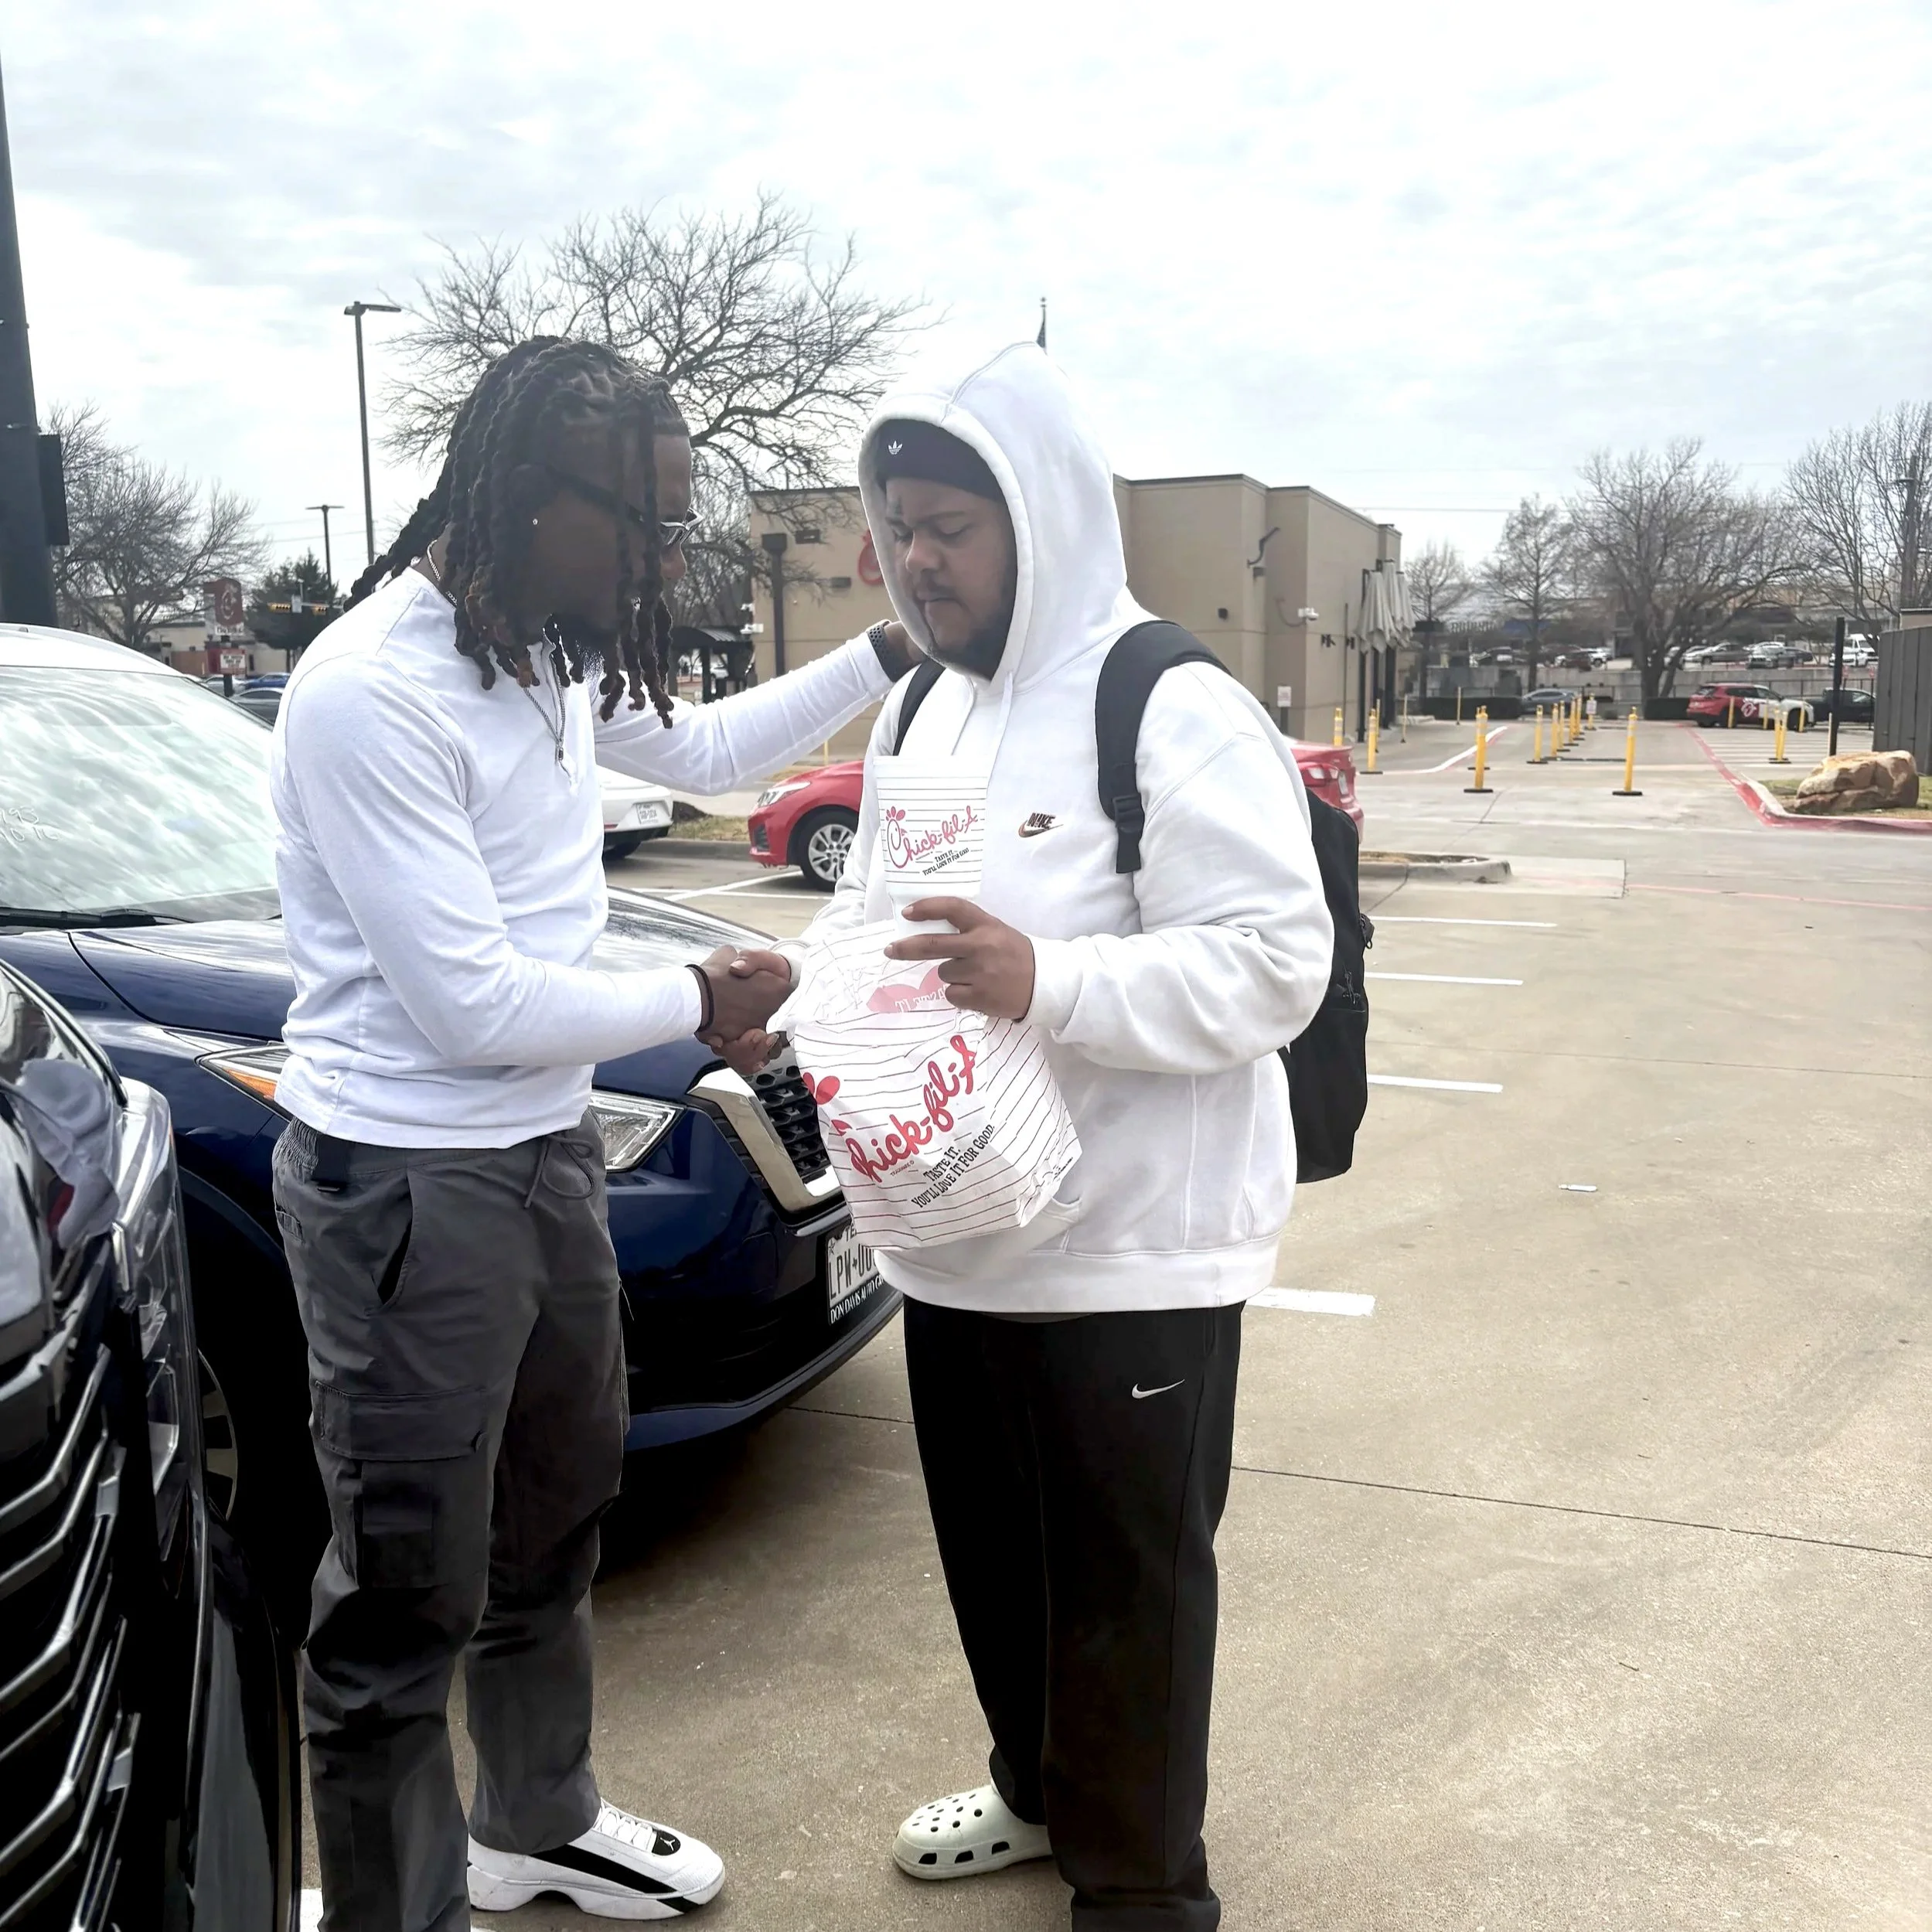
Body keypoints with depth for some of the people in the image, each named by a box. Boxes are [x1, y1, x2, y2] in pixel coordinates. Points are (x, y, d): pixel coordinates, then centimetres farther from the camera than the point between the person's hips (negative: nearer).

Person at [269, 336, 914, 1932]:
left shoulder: (554, 650, 2)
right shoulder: (371, 695, -23)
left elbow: (705, 752, 21)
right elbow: (473, 1005, -24)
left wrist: (893, 653, 14)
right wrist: (695, 1005, -10)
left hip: (549, 1156, 9)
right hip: (407, 1192, -9)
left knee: (554, 1529, 23)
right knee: (406, 1602, 3)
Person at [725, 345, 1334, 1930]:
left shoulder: (1174, 713, -16)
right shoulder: (922, 712, 11)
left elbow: (1277, 963, -22)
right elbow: (872, 903, 19)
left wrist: (1048, 982, -33)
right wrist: (795, 984, -2)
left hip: (1132, 1249, -8)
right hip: (954, 1237, 8)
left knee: (1127, 1582, 8)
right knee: (992, 1553, 23)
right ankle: (1039, 1786, 47)